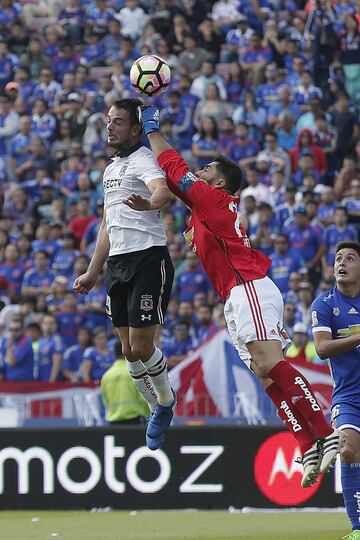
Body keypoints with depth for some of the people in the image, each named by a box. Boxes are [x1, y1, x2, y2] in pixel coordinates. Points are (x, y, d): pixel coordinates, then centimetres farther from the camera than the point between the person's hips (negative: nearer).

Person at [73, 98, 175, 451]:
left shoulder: (143, 160, -7)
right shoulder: (111, 169, 21)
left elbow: (163, 191, -31)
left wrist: (149, 202, -54)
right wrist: (92, 272, 31)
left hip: (148, 260, -8)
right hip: (117, 263, 8)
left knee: (141, 346, -11)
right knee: (129, 350, 7)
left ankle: (165, 402, 14)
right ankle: (159, 409, 21)